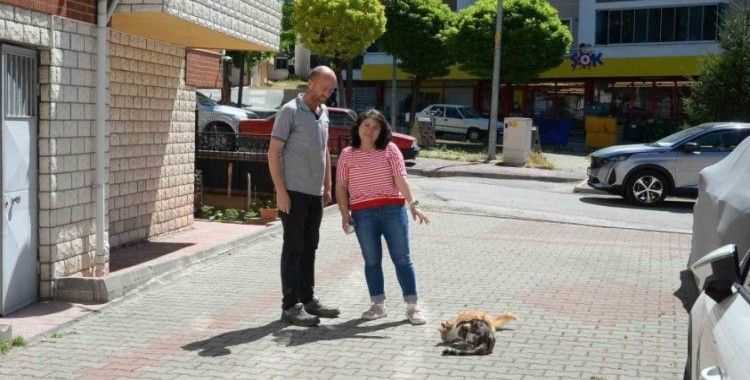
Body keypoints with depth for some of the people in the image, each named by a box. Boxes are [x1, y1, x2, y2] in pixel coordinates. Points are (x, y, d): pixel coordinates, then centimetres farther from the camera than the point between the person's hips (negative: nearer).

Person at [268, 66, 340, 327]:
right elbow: (274, 152, -12)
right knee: (293, 249, -2)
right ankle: (290, 306, 4)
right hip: (294, 193, -7)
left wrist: (327, 187, 16)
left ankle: (307, 300, 23)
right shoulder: (290, 111, -9)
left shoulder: (323, 112, 13)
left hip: (315, 193, 7)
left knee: (309, 248, 13)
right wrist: (281, 191, -17)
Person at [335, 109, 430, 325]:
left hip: (392, 209, -1)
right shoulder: (347, 154, 7)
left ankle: (412, 307, 6)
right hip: (362, 214, 1)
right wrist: (344, 213, -3)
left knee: (402, 258, 1)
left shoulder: (390, 149, 4)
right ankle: (378, 305, 17)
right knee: (372, 260, 7)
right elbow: (341, 187, 7)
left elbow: (401, 180, -2)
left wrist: (413, 204, -13)